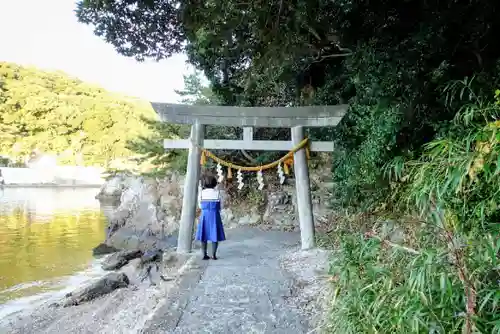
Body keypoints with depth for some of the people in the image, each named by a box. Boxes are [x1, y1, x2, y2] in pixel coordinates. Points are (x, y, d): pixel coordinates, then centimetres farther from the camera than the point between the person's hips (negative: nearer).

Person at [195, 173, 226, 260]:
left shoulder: (201, 193, -4)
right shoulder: (217, 193, -5)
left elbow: (200, 206, 8)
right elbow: (220, 206, 3)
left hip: (204, 216, 1)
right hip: (215, 216, -1)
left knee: (204, 235, 10)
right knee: (215, 235, 7)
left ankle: (205, 255, 9)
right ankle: (214, 255, 3)